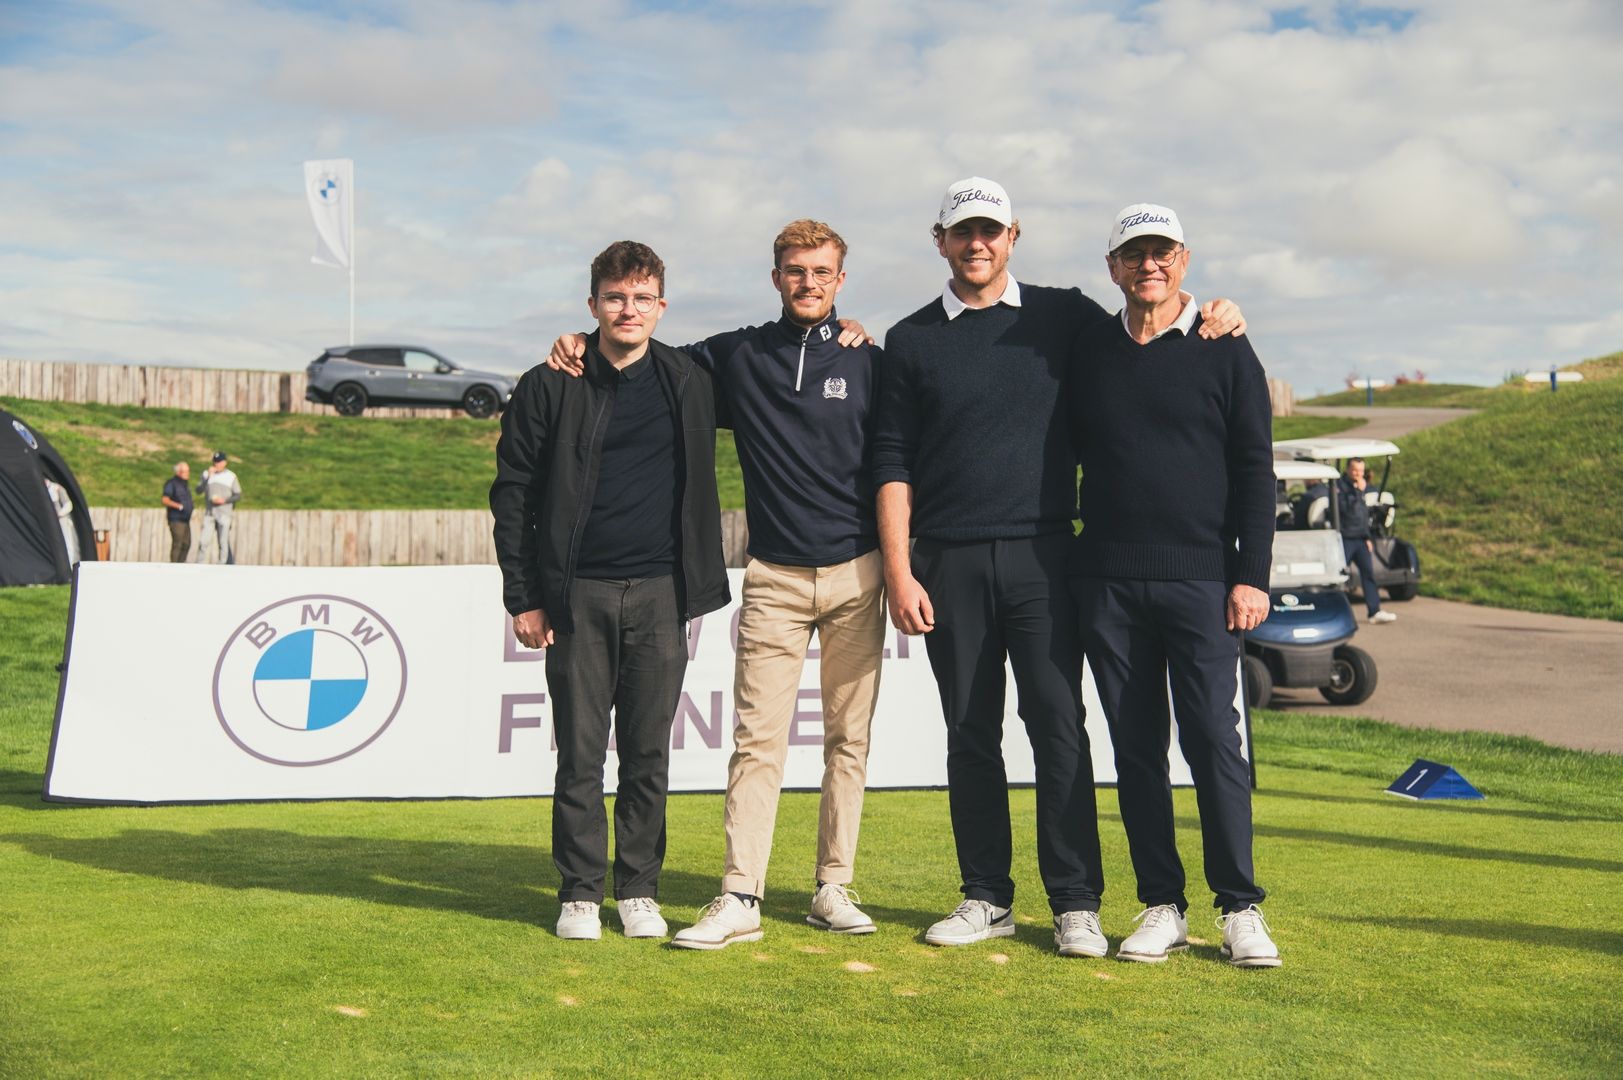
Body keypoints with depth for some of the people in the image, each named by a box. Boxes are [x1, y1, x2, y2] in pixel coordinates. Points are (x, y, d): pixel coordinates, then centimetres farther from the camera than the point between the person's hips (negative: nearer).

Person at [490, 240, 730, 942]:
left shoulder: (689, 383, 7)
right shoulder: (549, 388, 1)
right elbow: (512, 494, 4)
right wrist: (522, 596, -1)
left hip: (659, 594, 2)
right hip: (579, 595, -1)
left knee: (648, 753, 7)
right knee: (580, 753, 3)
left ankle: (639, 890, 18)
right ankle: (580, 892, 15)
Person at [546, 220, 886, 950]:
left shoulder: (868, 361, 6)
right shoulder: (736, 357, 8)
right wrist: (583, 344, 4)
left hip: (856, 574, 1)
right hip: (774, 578, 0)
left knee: (848, 738, 5)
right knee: (758, 738, -5)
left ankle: (834, 889, 15)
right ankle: (739, 898, -3)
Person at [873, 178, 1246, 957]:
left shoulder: (1065, 317, 9)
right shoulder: (911, 340, 9)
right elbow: (893, 462, 6)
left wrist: (1214, 323, -1)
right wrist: (898, 572, -2)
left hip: (1041, 557, -1)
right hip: (949, 565, 1)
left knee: (1059, 727, -4)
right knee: (970, 734, 6)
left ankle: (1076, 903, 4)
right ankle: (986, 899, 15)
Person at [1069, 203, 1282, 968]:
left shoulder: (1224, 351, 4)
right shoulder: (1087, 352, 11)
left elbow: (1255, 470, 2)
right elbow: (1065, 453, 17)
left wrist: (1251, 575, -6)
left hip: (1201, 579, -3)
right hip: (1107, 582, 3)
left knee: (1214, 740, -4)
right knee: (1136, 747, 5)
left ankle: (1241, 909, 6)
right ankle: (1162, 907, 14)